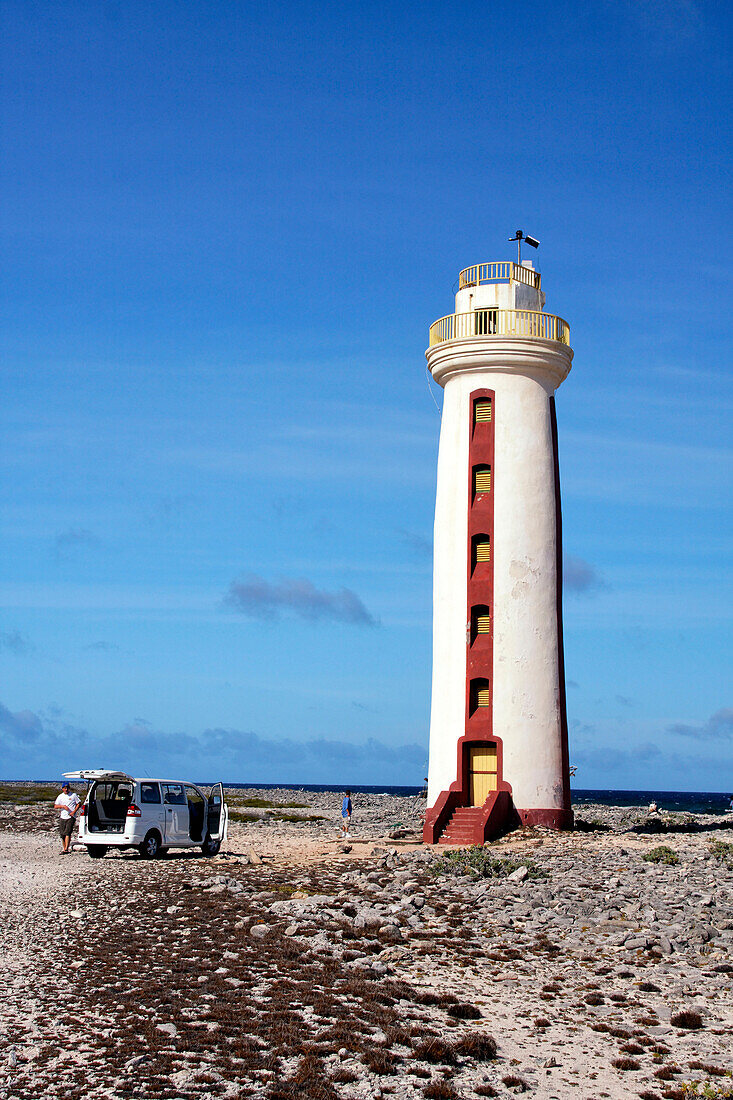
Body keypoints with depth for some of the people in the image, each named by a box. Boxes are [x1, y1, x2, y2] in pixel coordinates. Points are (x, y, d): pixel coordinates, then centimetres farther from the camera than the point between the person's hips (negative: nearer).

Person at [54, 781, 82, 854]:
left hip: (71, 817, -4)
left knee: (67, 832, -16)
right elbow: (55, 806, 4)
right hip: (62, 817, 4)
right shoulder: (60, 796, 11)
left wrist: (74, 811, -9)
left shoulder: (73, 795, 3)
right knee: (62, 834, 4)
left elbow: (79, 804, 6)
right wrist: (63, 806, -15)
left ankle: (66, 849, -21)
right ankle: (64, 848, 17)